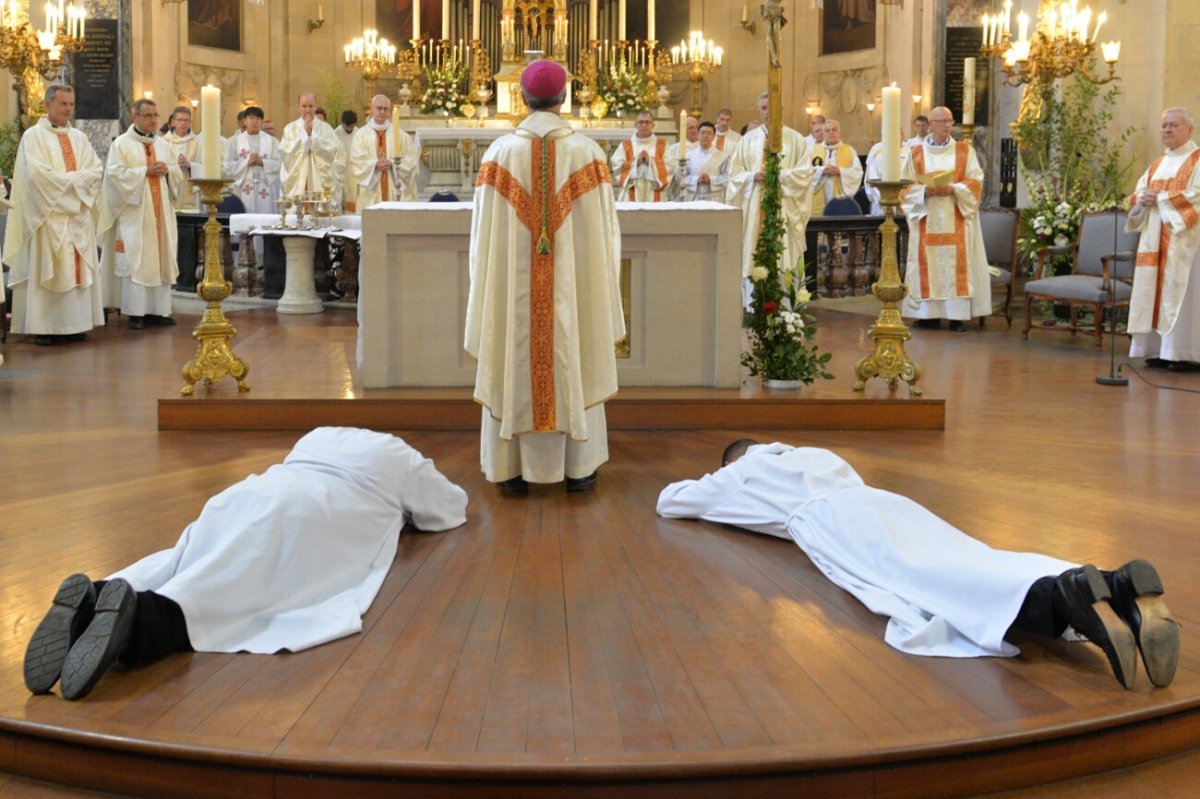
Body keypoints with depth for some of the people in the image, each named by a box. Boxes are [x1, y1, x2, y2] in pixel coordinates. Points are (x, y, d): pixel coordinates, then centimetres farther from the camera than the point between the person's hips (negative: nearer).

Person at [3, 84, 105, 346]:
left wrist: (72, 179, -9)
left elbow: (96, 169, 7)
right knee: (48, 271, -7)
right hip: (49, 215, -6)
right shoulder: (33, 136, -2)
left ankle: (74, 324, 7)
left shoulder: (79, 138, 16)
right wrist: (74, 179, -9)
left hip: (78, 213, 6)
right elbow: (38, 173, -14)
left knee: (78, 268, 3)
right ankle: (45, 327, -5)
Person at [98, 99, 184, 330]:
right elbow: (116, 173, -13)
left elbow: (178, 173, 15)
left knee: (160, 258, 5)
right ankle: (135, 312, -5)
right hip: (134, 212, -6)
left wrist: (167, 170, -7)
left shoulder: (162, 144, 15)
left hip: (159, 211, 6)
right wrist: (146, 171, -17)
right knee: (134, 260, -7)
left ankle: (157, 309, 10)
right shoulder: (121, 143, -2)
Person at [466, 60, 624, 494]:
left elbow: (484, 231, -2)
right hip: (573, 284, 0)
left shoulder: (500, 152, -5)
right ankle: (579, 468, 15)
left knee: (514, 366, 8)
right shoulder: (587, 151, -5)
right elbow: (601, 228, -1)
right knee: (574, 365, 9)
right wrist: (600, 287, 9)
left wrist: (491, 281, 10)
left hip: (513, 283, 0)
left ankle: (513, 468, 12)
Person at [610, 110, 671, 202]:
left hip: (654, 196, 0)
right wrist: (636, 162, -12)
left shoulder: (662, 145, 10)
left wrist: (650, 162, -12)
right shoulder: (625, 146, 9)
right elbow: (617, 167, -2)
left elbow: (669, 168, -1)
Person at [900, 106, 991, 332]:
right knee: (928, 264, -1)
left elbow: (975, 181, 0)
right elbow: (907, 186, 4)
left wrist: (953, 189, -16)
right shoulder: (916, 153, 8)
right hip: (927, 220, 1)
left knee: (957, 264, -5)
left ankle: (957, 314, -4)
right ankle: (929, 313, 4)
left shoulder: (965, 150, 6)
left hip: (956, 220, -1)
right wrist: (925, 191, -15)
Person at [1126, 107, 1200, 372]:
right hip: (1155, 240, 7)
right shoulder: (1158, 164, 19)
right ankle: (1159, 349, 5)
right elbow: (1138, 193, 17)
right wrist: (1143, 199, -5)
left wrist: (1160, 198, -14)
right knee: (1154, 291, 3)